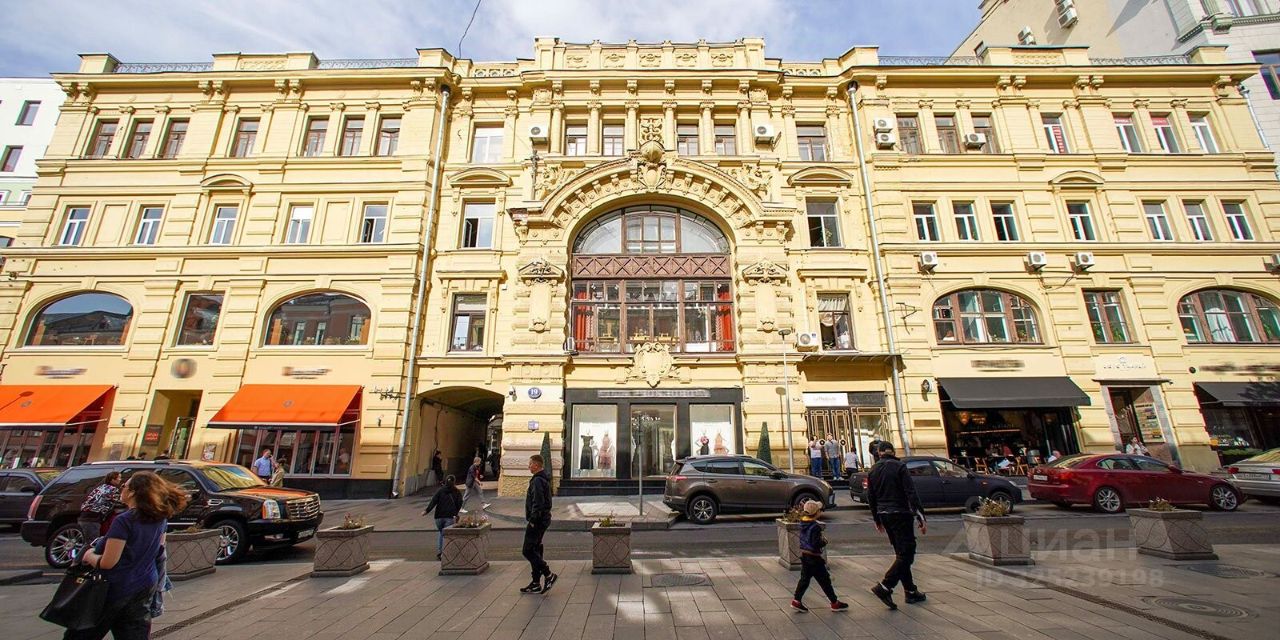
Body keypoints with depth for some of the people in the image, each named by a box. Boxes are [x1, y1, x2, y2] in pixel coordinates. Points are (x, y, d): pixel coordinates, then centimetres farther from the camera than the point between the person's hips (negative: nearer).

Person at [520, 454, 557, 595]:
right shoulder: (544, 479, 14)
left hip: (537, 521, -10)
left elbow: (538, 503, -25)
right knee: (535, 550, 15)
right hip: (542, 520, 10)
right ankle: (536, 583, 21)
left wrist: (532, 520, -20)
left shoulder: (538, 480, -19)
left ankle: (549, 575, -4)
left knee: (527, 551, -5)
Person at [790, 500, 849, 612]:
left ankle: (797, 601, 11)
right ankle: (835, 603, 22)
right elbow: (816, 543, -26)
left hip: (804, 555, 8)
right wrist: (824, 541, -8)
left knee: (804, 578, 13)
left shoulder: (803, 523, 3)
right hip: (814, 557, -8)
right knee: (825, 580, 8)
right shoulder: (815, 526, -23)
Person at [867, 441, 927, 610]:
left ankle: (911, 592, 22)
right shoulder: (899, 467, -9)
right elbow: (911, 493, -15)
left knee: (901, 553, 17)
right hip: (900, 515, -6)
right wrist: (920, 518, -12)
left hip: (885, 515, 6)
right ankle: (884, 587, -14)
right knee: (906, 553, -4)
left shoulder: (873, 471, 9)